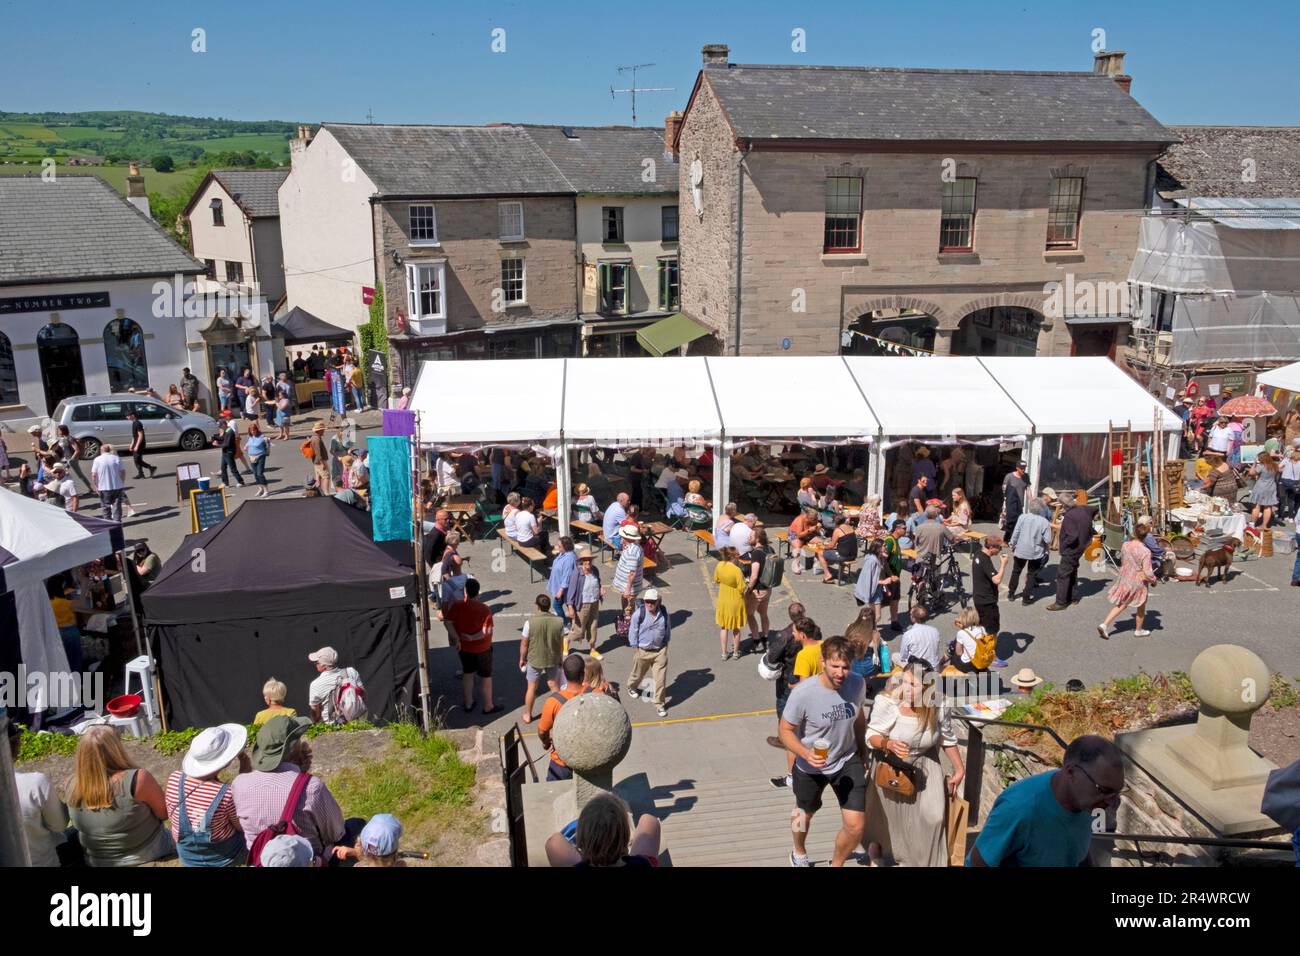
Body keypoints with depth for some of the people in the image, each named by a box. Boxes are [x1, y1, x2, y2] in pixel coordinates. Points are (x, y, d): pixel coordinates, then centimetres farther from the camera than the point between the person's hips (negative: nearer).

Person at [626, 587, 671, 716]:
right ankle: (631, 687, 55)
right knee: (638, 673, 22)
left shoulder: (664, 612, -6)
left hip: (660, 650, 1)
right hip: (643, 651, -1)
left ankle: (659, 704, 13)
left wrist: (666, 644, 12)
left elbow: (668, 628, 10)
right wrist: (635, 648, -3)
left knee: (661, 679, -2)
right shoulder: (638, 614, -17)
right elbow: (633, 632, -6)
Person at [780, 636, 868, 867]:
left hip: (848, 761, 2)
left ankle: (836, 864, 27)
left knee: (856, 826, -6)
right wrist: (805, 754, -36)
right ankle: (799, 854, 58)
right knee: (805, 814, 24)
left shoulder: (858, 684, -18)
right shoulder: (803, 692, -31)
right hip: (810, 766, -2)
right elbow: (786, 730, -19)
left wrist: (862, 751, 15)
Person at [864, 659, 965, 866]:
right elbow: (872, 735, -22)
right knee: (890, 812, 14)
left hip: (925, 763, 2)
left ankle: (925, 859, 23)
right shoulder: (887, 702, -32)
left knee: (933, 815, -5)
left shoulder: (939, 707, -20)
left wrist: (959, 769, 5)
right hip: (892, 764, -2)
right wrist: (888, 744, -42)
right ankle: (878, 838, 49)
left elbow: (948, 739, -2)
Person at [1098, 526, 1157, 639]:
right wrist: (1153, 580, -3)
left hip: (1124, 580, 5)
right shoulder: (1145, 551, -24)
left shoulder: (1125, 545, -8)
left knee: (1121, 605, 19)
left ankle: (1104, 625, 7)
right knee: (1141, 607, 20)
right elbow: (1147, 572, -22)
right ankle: (1139, 630, 36)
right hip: (1138, 583, -4)